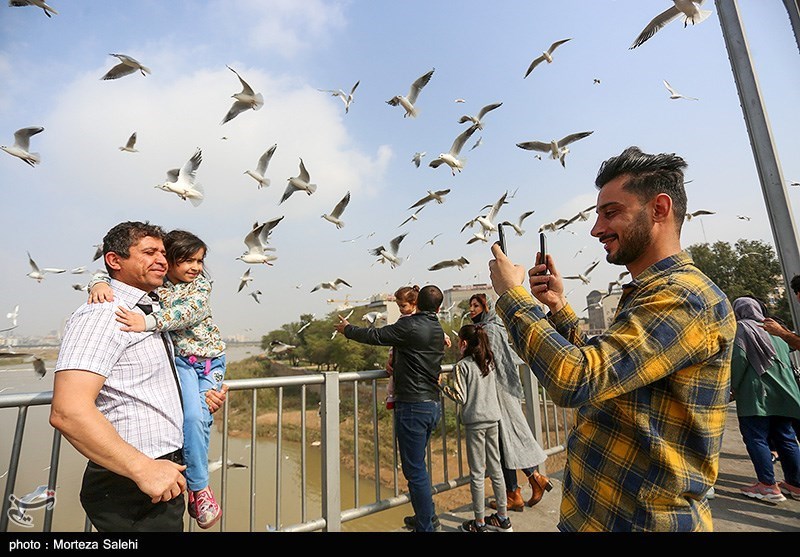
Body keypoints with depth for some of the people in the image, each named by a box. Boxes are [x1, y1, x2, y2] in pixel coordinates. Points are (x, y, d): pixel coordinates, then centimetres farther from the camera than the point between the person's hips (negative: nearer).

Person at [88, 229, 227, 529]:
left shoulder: (202, 283, -6)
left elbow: (191, 310, -25)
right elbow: (117, 278, -7)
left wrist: (148, 321, -41)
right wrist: (100, 284, -33)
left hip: (212, 361, 2)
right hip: (179, 360, -1)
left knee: (201, 418, -5)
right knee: (192, 416, -19)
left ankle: (192, 482, 17)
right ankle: (200, 489, -4)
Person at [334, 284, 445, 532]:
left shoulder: (409, 325, -15)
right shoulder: (438, 330, 10)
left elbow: (374, 335, -7)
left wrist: (347, 329, 8)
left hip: (412, 406, -9)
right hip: (433, 404, 9)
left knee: (415, 470, 3)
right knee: (418, 465, 23)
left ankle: (425, 527, 14)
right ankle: (427, 516, 36)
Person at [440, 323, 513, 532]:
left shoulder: (461, 366, -14)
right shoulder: (488, 362, 5)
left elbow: (461, 397, -15)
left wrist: (442, 385, -4)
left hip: (475, 422, -6)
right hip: (493, 418, 6)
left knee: (477, 473, 5)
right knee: (495, 468, 16)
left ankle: (479, 523, 16)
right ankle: (503, 517, 28)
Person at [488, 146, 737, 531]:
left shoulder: (687, 297, -24)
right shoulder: (648, 295, 8)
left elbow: (574, 379, -33)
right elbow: (595, 368, 13)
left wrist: (512, 293, -21)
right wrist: (558, 308, -1)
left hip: (640, 519, -9)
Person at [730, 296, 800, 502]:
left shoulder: (741, 328, -5)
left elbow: (738, 358, -15)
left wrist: (734, 386, -6)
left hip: (755, 394, -8)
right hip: (781, 392, 8)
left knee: (756, 438, -3)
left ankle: (768, 485, -3)